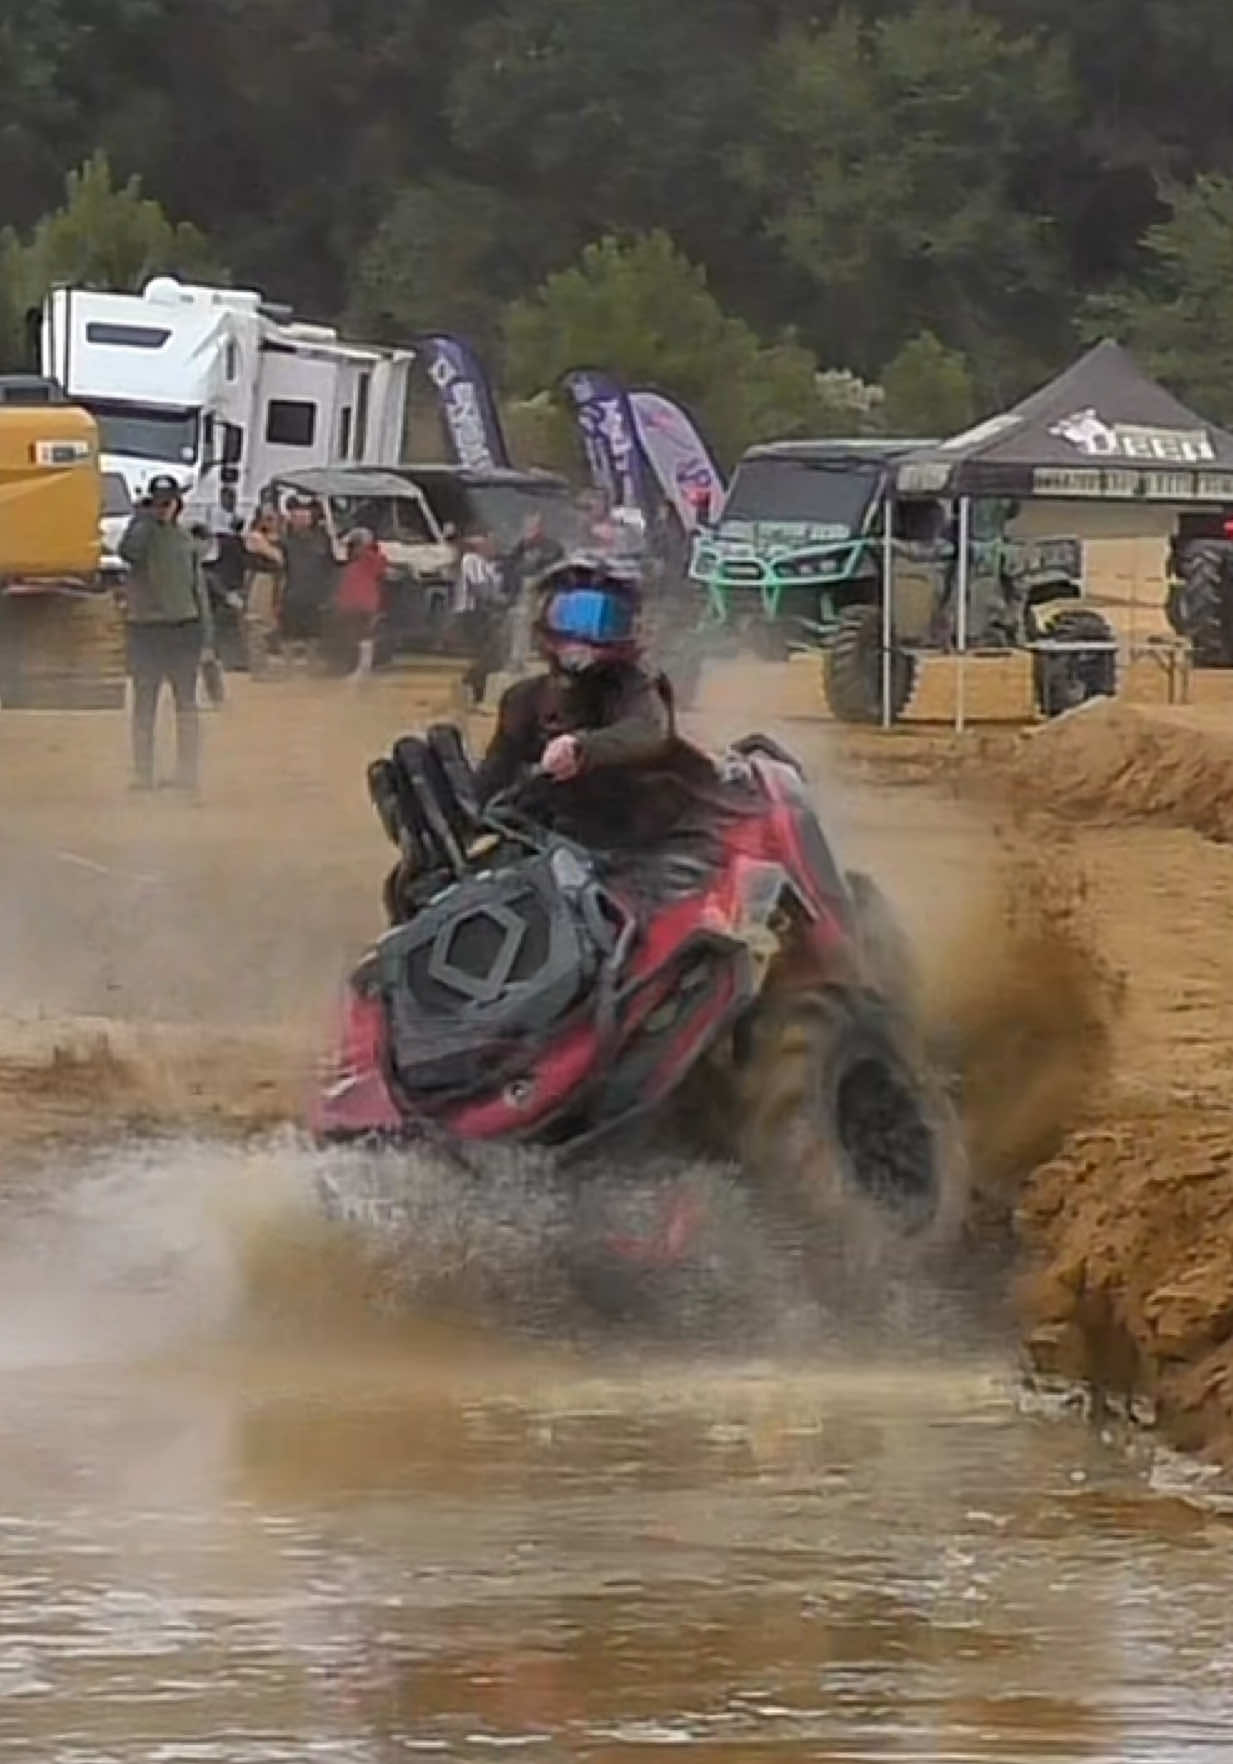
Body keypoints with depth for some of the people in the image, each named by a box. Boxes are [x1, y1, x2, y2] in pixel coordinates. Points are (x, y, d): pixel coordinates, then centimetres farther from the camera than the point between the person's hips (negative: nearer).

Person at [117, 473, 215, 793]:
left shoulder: (186, 542, 10)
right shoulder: (142, 533, -1)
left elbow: (200, 590, 11)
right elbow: (128, 551, -27)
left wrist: (206, 638, 7)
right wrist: (146, 517, -20)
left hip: (183, 628, 3)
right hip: (145, 627, -3)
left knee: (186, 705, 4)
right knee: (144, 705, 1)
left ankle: (188, 772, 8)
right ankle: (142, 773, 5)